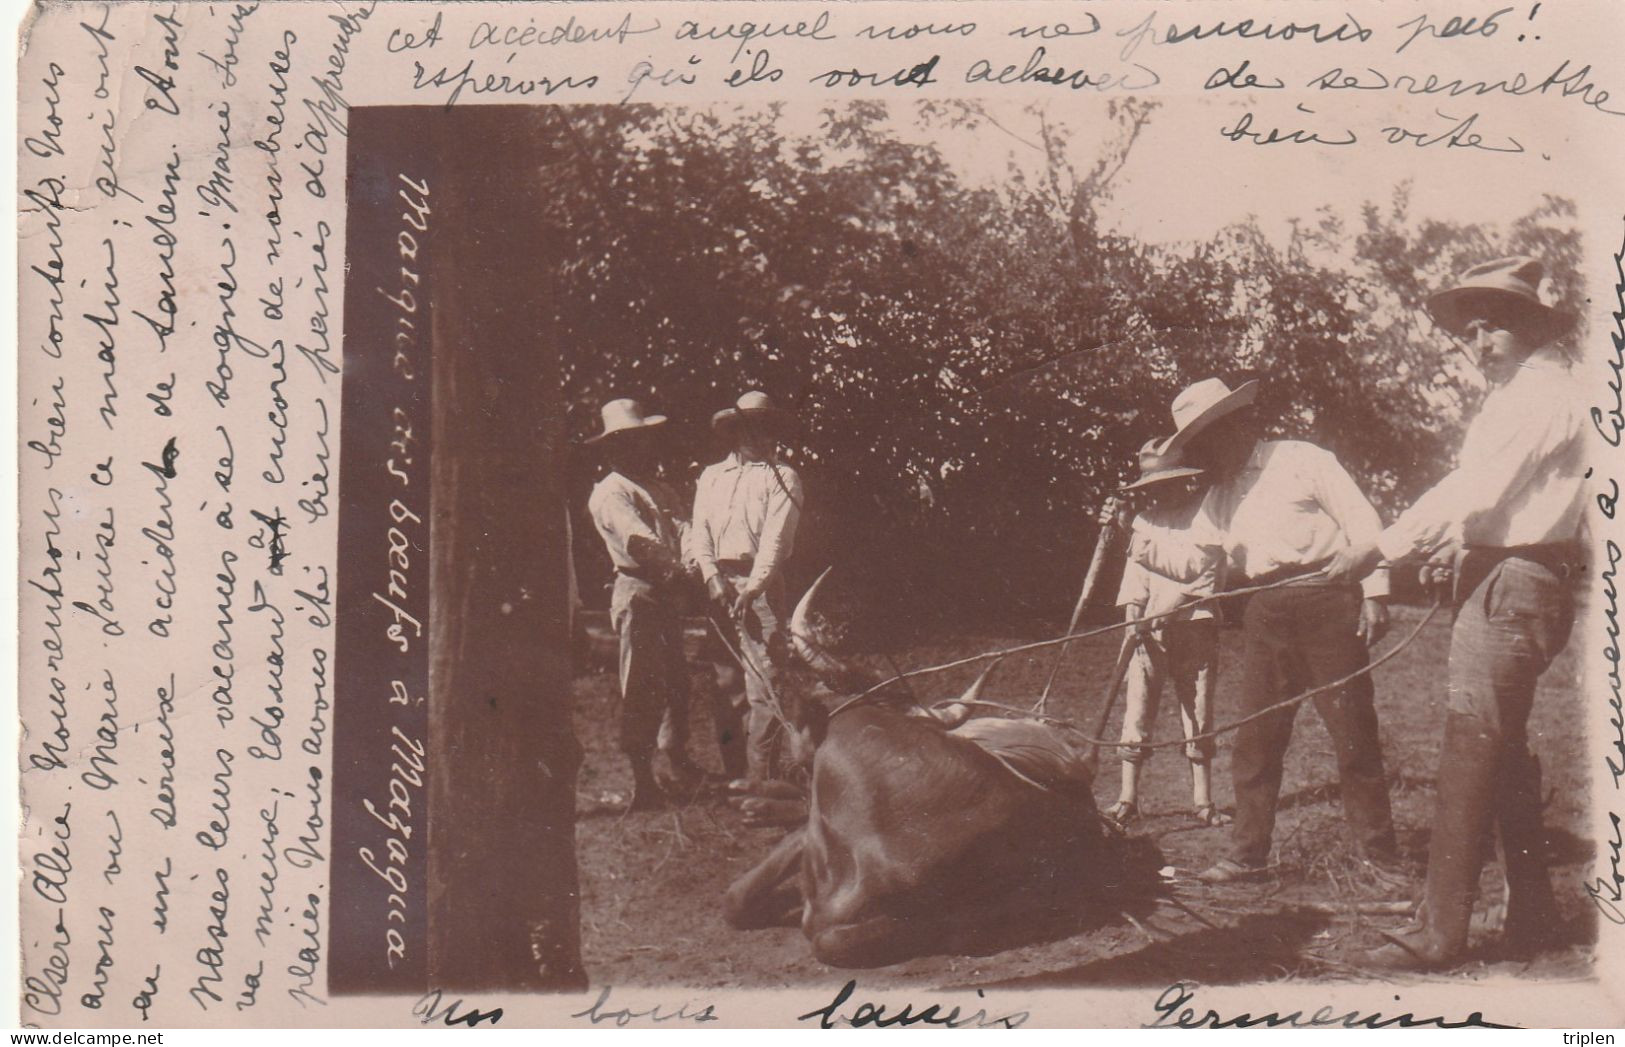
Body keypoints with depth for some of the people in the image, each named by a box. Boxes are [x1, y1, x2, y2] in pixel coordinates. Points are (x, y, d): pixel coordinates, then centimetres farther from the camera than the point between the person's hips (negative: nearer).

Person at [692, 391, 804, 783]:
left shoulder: (782, 477, 6)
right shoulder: (711, 476, 20)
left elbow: (776, 537, -6)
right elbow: (701, 531, 9)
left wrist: (751, 588, -18)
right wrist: (712, 577, -8)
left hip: (760, 586, -4)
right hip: (718, 585, 4)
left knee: (762, 683, -10)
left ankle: (760, 777, -10)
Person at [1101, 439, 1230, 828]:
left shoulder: (1206, 512, 1)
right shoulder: (1144, 519, 14)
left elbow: (1198, 564, -11)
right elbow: (1134, 571, 8)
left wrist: (1152, 552, -16)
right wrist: (1132, 608, -7)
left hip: (1193, 624, -3)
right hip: (1148, 626, 3)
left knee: (1198, 712, 2)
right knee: (1137, 711, -2)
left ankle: (1202, 799, 9)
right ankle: (1127, 798, 2)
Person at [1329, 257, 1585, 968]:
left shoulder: (1542, 394, -13)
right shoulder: (1516, 396, 20)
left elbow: (1474, 491, -22)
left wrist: (1381, 549, -21)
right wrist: (1452, 546, 4)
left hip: (1512, 587, -11)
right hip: (1501, 582, 11)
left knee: (1468, 756, -11)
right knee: (1506, 756, 15)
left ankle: (1438, 934, -9)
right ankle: (1532, 916, 24)